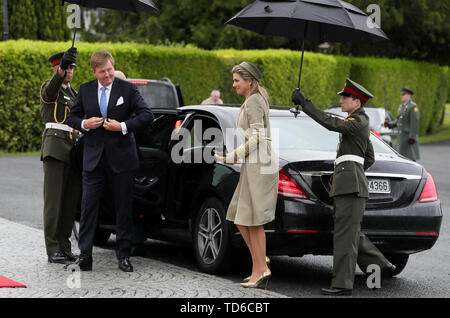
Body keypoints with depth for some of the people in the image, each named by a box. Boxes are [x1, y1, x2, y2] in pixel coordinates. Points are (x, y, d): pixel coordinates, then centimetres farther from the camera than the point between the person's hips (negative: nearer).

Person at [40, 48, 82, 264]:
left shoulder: (73, 94, 24)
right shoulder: (48, 87, 0)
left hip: (74, 148, 7)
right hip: (55, 149, -7)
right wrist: (63, 65, -46)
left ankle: (64, 246, 10)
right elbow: (51, 90, -27)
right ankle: (53, 250, -10)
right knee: (53, 199, -9)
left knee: (70, 201, 5)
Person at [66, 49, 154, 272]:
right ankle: (84, 254, -1)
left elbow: (147, 115, -5)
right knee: (88, 204, -5)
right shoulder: (85, 90, 7)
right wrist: (84, 124, -7)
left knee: (124, 208, 4)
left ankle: (123, 255, 12)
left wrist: (123, 126, -17)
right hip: (94, 158, 2)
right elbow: (72, 117, 15)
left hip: (121, 157, -2)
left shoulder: (127, 89, -1)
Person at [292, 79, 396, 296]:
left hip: (351, 187, -10)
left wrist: (304, 103, -24)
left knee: (345, 234, -11)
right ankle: (381, 266, 21)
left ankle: (342, 284, -11)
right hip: (346, 187, 10)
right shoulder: (359, 124, 24)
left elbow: (331, 123, -24)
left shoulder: (359, 121, -7)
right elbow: (370, 159, 31)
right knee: (352, 233, 13)